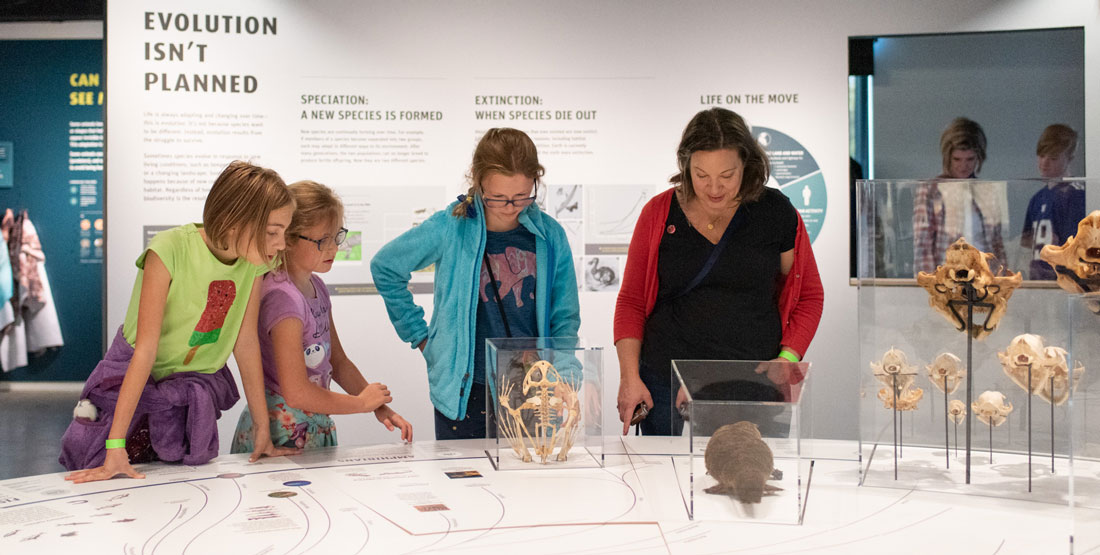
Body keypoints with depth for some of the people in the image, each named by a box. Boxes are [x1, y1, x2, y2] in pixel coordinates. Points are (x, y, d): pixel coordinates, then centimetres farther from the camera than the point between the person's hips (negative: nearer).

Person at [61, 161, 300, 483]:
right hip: (133, 378, -3)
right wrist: (116, 446, -32)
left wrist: (263, 430, -3)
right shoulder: (171, 249, -29)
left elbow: (246, 342, -5)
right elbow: (146, 349, -30)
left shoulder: (255, 262, -13)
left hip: (197, 381, 3)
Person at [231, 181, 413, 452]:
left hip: (318, 429, 8)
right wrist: (362, 402, -11)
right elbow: (297, 393, -24)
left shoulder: (316, 287, 8)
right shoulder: (283, 297, -20)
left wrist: (380, 407, 3)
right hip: (281, 438, -8)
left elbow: (338, 362, 16)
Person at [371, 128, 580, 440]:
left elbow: (565, 318, 7)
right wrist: (420, 336, 4)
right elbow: (384, 267, 7)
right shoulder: (450, 229, -7)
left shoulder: (550, 235, 0)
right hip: (464, 391, -2)